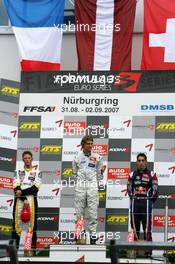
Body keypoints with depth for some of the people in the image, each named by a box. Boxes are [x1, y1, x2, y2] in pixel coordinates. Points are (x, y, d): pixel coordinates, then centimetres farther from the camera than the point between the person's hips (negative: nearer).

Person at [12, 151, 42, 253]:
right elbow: (16, 188, 0)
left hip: (32, 200, -1)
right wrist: (24, 199, -12)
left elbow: (35, 188, -5)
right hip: (19, 200, 1)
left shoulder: (37, 172, 8)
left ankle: (33, 248, -5)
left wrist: (22, 192, -11)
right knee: (16, 223, -3)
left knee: (32, 224, -4)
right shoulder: (18, 172, 12)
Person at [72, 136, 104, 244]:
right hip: (80, 185, 1)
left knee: (93, 210, -5)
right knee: (79, 211, 1)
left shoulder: (97, 157, 7)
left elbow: (99, 173, 14)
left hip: (93, 185, -1)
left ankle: (93, 233, -2)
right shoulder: (77, 157, 8)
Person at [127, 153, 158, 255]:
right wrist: (133, 199, 8)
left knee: (147, 227, -8)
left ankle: (148, 249, -7)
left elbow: (155, 189, 4)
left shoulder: (151, 174, 3)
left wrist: (151, 200, 0)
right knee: (135, 226, 6)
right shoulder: (132, 175, 12)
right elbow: (129, 189, 17)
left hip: (146, 203, -3)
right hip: (135, 203, 3)